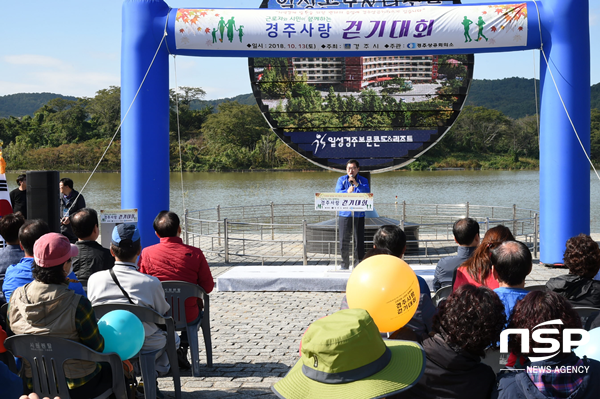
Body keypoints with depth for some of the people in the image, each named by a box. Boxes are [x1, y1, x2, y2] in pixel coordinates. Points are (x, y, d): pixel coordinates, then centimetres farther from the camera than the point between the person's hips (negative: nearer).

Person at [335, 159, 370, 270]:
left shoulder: (363, 181, 8)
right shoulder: (341, 180, 9)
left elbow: (367, 192, -9)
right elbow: (338, 192, -7)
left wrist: (356, 183, -22)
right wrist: (347, 192, -27)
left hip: (359, 215, -1)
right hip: (345, 214, 1)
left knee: (359, 241, -2)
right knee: (344, 241, 1)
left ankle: (359, 264, 6)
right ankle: (344, 264, 13)